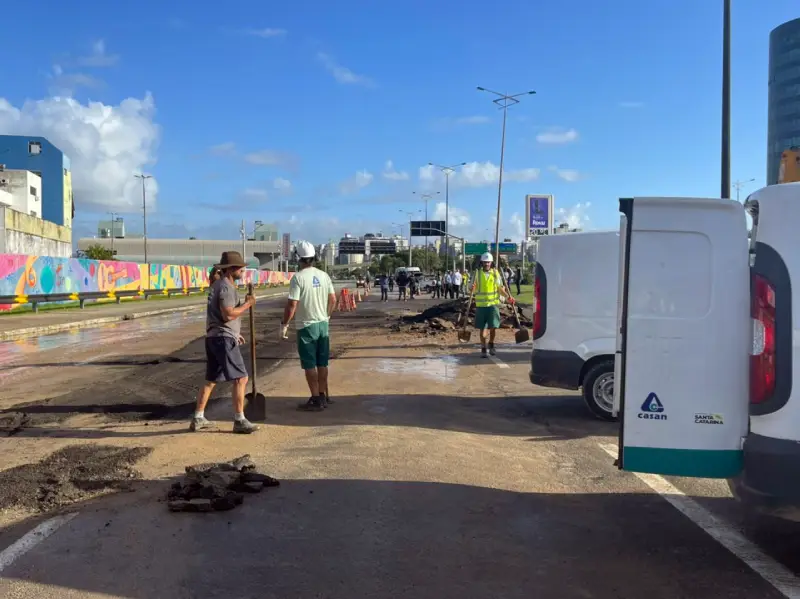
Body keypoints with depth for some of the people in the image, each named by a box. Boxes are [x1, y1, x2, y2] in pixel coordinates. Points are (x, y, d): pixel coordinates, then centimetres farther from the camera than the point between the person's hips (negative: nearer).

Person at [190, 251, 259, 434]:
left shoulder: (217, 285, 18)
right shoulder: (226, 287, -14)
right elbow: (228, 315, -23)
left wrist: (234, 333, 26)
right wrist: (247, 304, -11)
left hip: (213, 337, 10)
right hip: (223, 338, -10)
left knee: (211, 380, 16)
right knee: (240, 378, -8)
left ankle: (198, 418, 22)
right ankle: (239, 421, -6)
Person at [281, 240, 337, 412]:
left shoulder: (298, 277, -15)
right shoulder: (324, 275, 3)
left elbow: (292, 304, -17)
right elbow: (333, 299, 9)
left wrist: (284, 324, -7)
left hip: (306, 326, -6)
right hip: (323, 324, 6)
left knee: (310, 365, 1)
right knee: (322, 363, 14)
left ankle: (316, 400, 3)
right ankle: (323, 396, 23)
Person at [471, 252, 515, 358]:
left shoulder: (496, 273, 5)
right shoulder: (477, 273, 2)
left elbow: (501, 288, 10)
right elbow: (473, 290, 3)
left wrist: (508, 297, -2)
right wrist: (472, 288, -20)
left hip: (493, 303, 0)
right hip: (481, 304, 0)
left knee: (493, 326, -7)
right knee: (482, 328, 4)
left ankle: (491, 344, 18)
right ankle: (483, 349, 16)